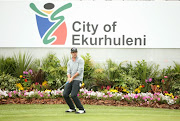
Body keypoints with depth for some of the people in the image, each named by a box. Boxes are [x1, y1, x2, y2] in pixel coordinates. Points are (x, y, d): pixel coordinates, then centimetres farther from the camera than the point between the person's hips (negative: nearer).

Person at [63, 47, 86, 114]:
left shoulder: (80, 60, -4)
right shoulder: (69, 62, 15)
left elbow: (80, 71, -11)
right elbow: (68, 71, 8)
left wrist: (72, 77, -10)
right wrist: (69, 77, -13)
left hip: (77, 80, -7)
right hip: (70, 80, 7)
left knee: (73, 95, -20)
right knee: (65, 94, -1)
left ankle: (82, 109, -9)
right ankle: (72, 108, 15)